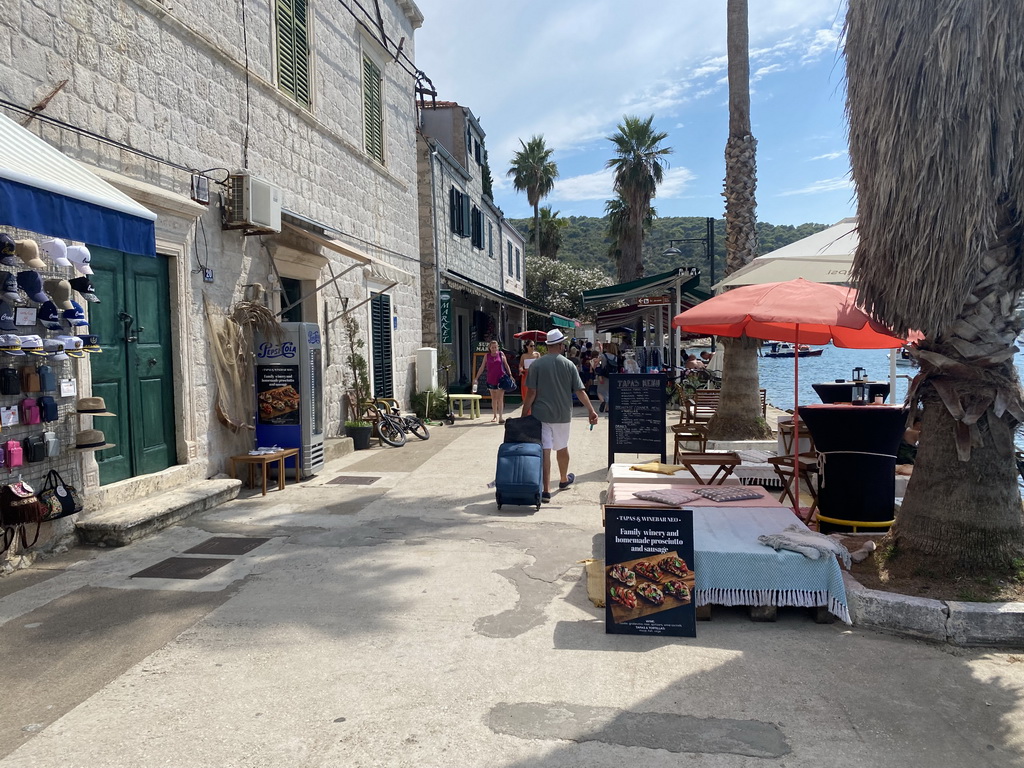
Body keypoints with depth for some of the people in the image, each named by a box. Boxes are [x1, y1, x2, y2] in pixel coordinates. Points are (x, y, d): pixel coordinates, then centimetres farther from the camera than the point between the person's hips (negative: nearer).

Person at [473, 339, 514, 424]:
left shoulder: (501, 354, 2)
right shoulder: (487, 356, 5)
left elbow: (506, 365, 8)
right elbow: (481, 368, 9)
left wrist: (510, 375, 1)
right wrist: (476, 378, 4)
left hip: (501, 379, -2)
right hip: (491, 379, 2)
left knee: (500, 398, -9)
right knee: (493, 398, 11)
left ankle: (501, 417, -12)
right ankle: (495, 416, 23)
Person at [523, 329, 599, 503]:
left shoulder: (536, 365, -7)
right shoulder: (569, 365, -1)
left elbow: (531, 393, -9)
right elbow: (580, 391, -2)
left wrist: (524, 415, -3)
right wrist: (591, 410, 4)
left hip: (541, 415, -2)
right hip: (563, 415, 2)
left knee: (544, 450, -3)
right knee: (562, 448, 20)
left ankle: (546, 490, -7)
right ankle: (564, 480, 41)